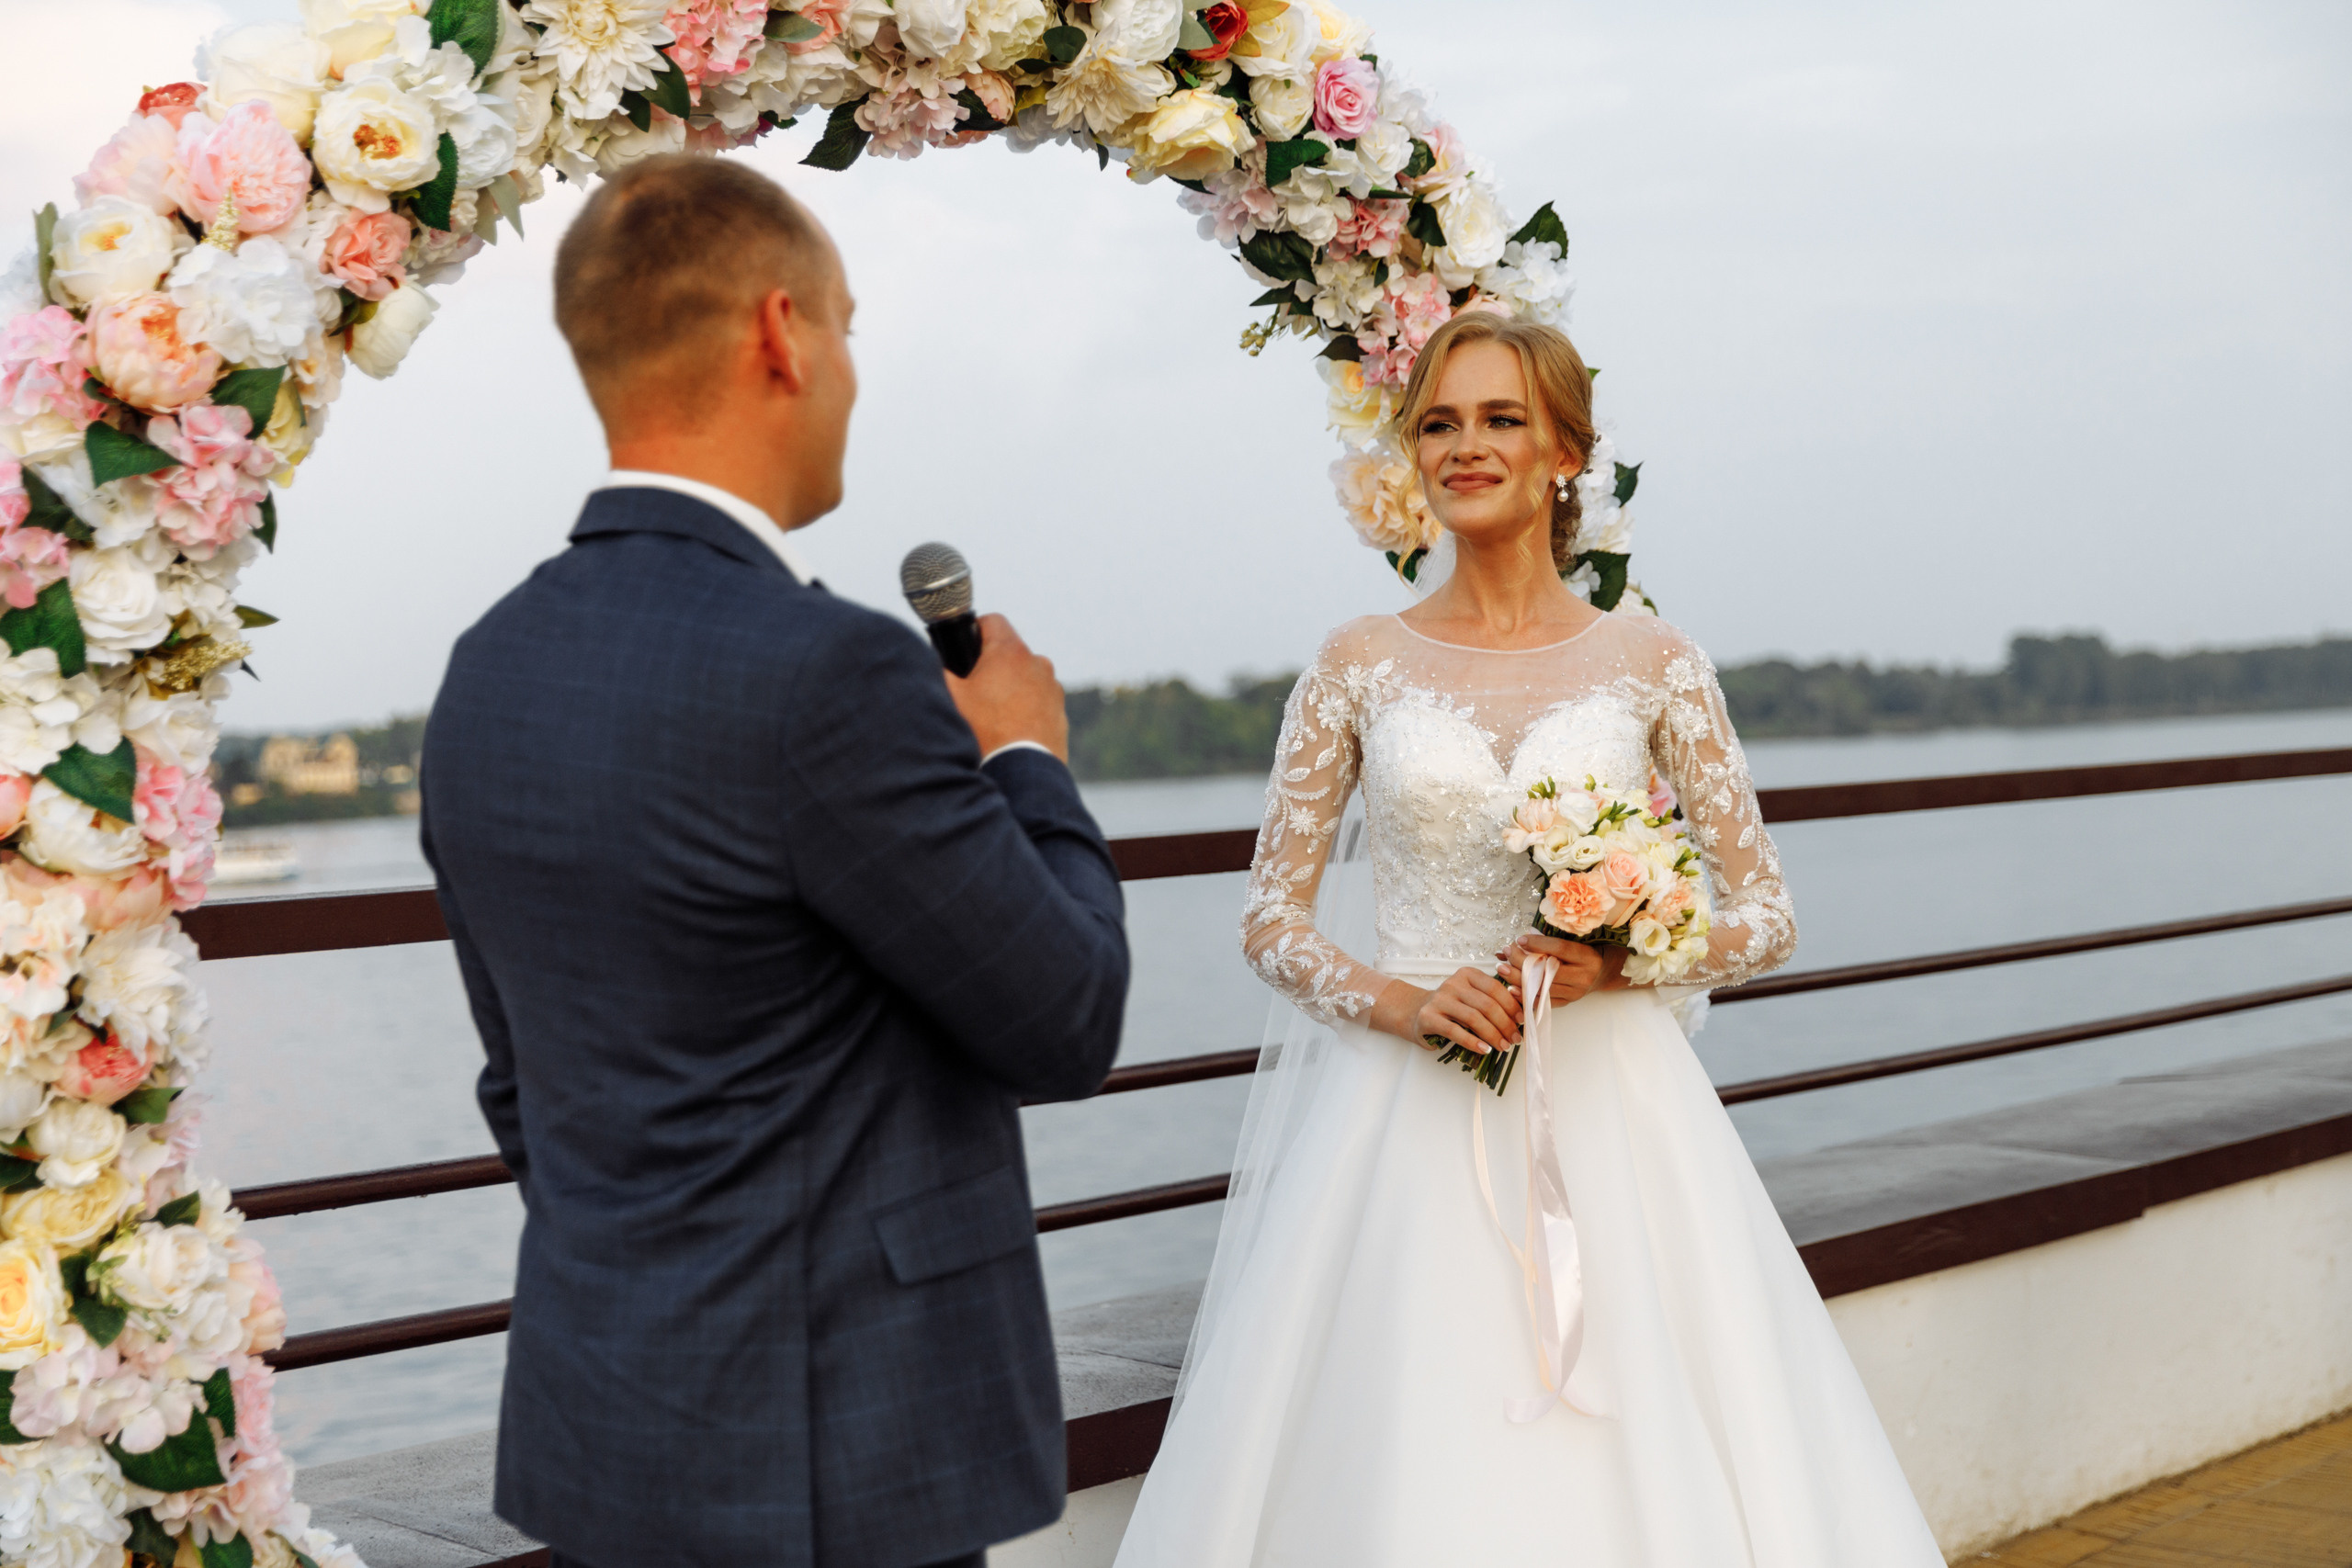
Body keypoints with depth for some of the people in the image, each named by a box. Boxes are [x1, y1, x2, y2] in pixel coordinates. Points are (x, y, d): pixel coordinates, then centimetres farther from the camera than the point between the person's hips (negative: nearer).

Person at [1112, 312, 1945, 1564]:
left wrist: (1618, 961, -12)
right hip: (1399, 1118, 0)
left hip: (1606, 1111, 0)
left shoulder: (1651, 662, 4)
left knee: (1643, 1461, -1)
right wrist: (1400, 1001, -11)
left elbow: (1763, 917, 5)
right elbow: (1271, 919, 6)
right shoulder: (1358, 665, 4)